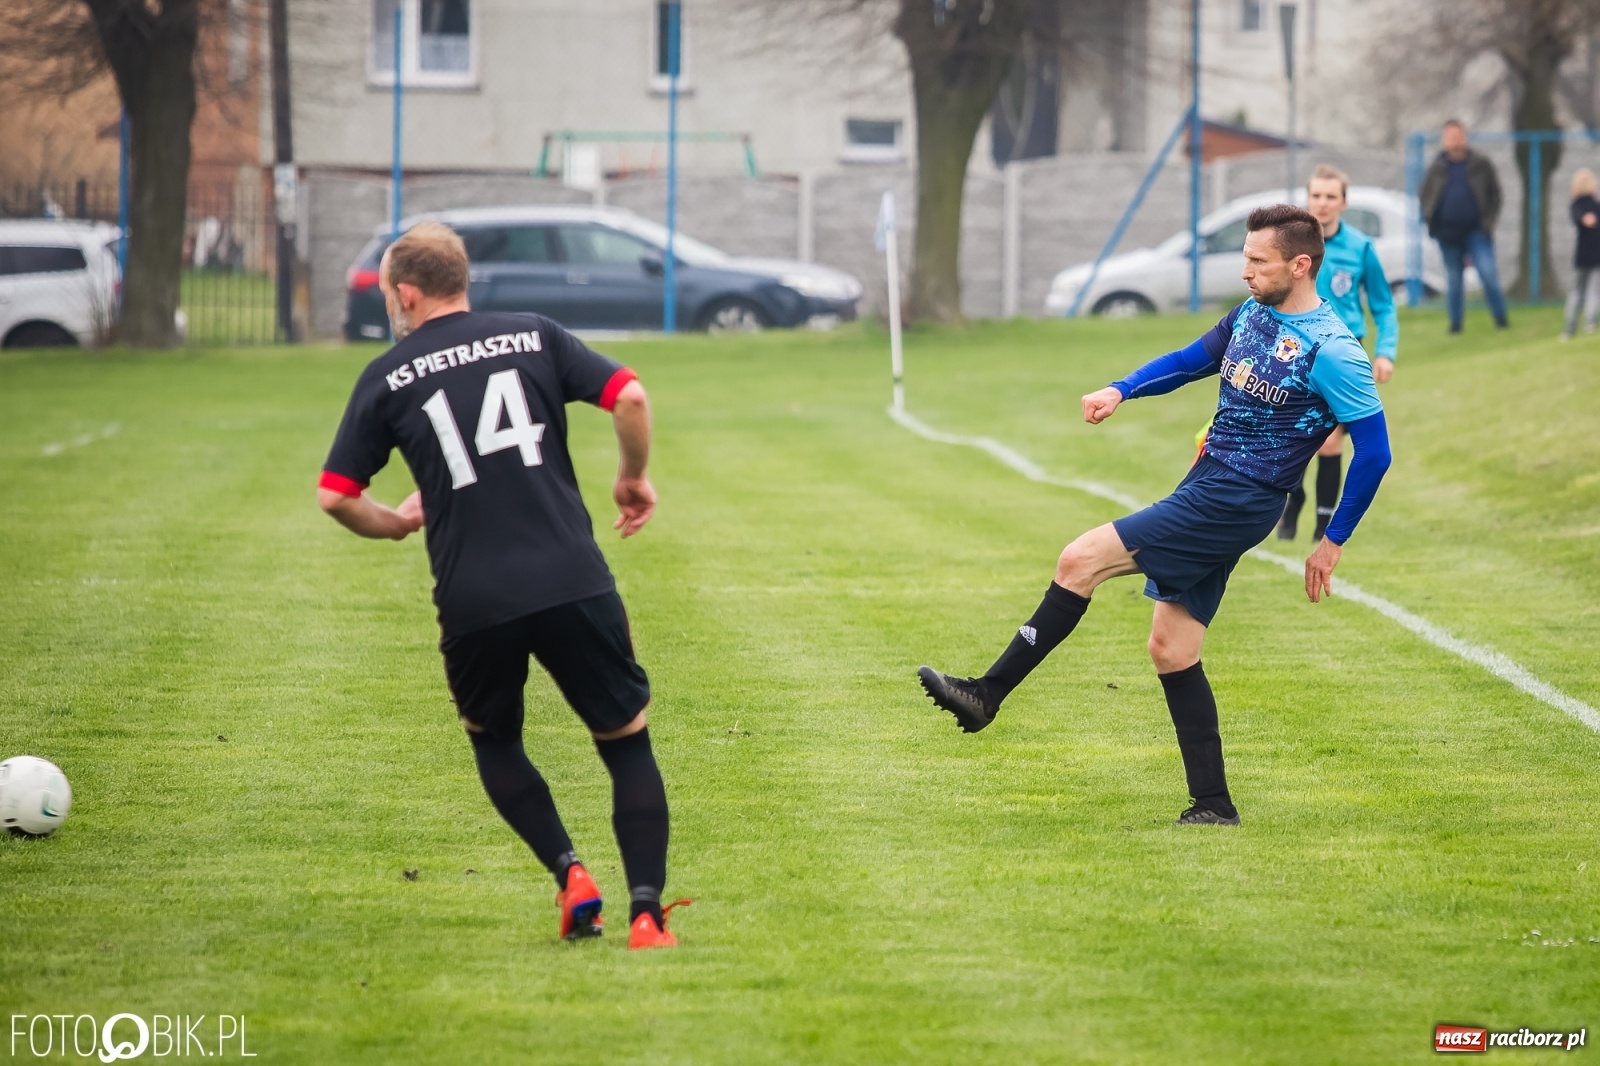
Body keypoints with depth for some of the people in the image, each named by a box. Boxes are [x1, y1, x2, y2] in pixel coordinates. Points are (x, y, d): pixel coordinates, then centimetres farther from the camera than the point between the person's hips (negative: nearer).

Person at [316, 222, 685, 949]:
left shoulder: (387, 378, 8)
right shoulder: (533, 337, 10)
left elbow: (334, 495, 5)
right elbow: (630, 397, -2)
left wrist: (394, 524, 25)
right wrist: (634, 478, 15)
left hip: (473, 602, 0)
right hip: (572, 582, 0)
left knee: (494, 743, 24)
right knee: (628, 742, 11)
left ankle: (570, 874, 5)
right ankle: (646, 911, -2)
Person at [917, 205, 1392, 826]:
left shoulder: (1331, 352, -14)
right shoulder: (1251, 315, 10)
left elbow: (1375, 452, -11)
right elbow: (1190, 361, 24)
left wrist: (1333, 543, -7)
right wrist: (1120, 390, 7)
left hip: (1237, 501, -9)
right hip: (1204, 486, 9)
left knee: (1081, 560, -14)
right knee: (1171, 650, 7)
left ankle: (987, 695, -8)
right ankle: (1213, 806, 11)